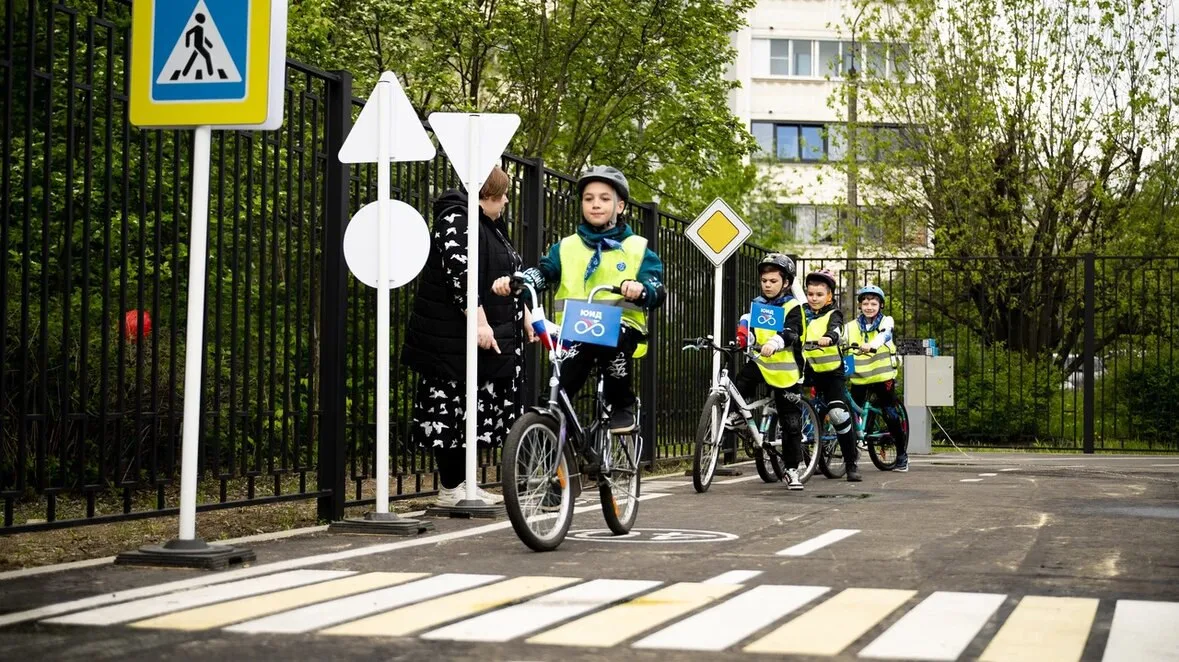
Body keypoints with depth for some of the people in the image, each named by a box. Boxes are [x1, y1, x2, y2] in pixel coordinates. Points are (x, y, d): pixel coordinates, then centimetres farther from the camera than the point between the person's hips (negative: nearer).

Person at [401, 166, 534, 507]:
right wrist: (479, 322, -26)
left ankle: (463, 484, 16)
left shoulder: (491, 227, 20)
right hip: (454, 341, -10)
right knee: (450, 410, -5)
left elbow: (508, 279, 28)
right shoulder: (456, 221, -12)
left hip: (488, 338, 10)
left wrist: (523, 318, 25)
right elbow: (460, 274, -22)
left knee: (474, 412, 11)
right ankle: (450, 488, -2)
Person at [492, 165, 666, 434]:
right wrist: (513, 281, -22)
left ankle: (623, 406, -13)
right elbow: (543, 272, 1)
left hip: (621, 325, -1)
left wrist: (640, 289, -27)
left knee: (613, 340, -37)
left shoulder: (637, 248, 12)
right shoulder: (566, 247, 19)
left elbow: (657, 290, -1)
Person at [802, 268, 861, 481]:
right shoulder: (802, 313, 11)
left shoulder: (833, 315, -3)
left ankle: (851, 463, -4)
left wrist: (827, 339, -46)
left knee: (838, 413, -15)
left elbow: (834, 331, -24)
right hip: (807, 368, 4)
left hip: (831, 370, -4)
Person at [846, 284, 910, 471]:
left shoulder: (886, 322, 0)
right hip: (859, 378, 2)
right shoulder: (852, 326, 7)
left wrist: (871, 346, -44)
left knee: (891, 415, 0)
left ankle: (902, 454, 13)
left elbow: (884, 336, -22)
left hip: (882, 376, -2)